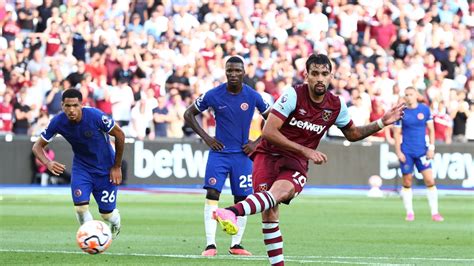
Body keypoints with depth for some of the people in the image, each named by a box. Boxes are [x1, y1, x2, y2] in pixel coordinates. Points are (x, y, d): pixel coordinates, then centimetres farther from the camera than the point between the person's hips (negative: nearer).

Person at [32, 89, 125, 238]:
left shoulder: (95, 116, -28)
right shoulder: (58, 122, -19)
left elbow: (119, 135, -14)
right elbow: (37, 146, -10)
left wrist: (117, 167, -9)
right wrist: (47, 163, -32)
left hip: (105, 168, -2)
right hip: (81, 166, 2)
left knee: (107, 213, 2)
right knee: (80, 206, -19)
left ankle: (116, 225, 40)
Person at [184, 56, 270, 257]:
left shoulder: (253, 96, -4)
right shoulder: (213, 95, -6)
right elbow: (189, 114, 5)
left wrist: (257, 142, -1)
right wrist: (206, 137, -4)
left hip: (242, 154, 1)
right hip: (219, 152, -1)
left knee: (242, 199, 2)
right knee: (212, 194, -13)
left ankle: (236, 244, 13)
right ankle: (210, 244, -13)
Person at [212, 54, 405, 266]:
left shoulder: (337, 106, 3)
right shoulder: (293, 95, -11)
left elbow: (352, 134, 24)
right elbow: (268, 132, -15)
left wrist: (381, 123, 12)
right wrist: (305, 150, -18)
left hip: (295, 164, 1)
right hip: (269, 154, -1)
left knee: (280, 191, -34)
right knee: (269, 211, -21)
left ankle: (234, 212, -61)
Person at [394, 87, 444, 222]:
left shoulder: (425, 109, 3)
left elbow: (431, 129, 8)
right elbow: (397, 133, 3)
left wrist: (431, 148, 0)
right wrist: (398, 151, -4)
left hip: (422, 151, 1)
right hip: (406, 152, -1)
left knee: (430, 181, -7)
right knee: (407, 182, 2)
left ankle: (435, 212, 0)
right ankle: (409, 212, 13)